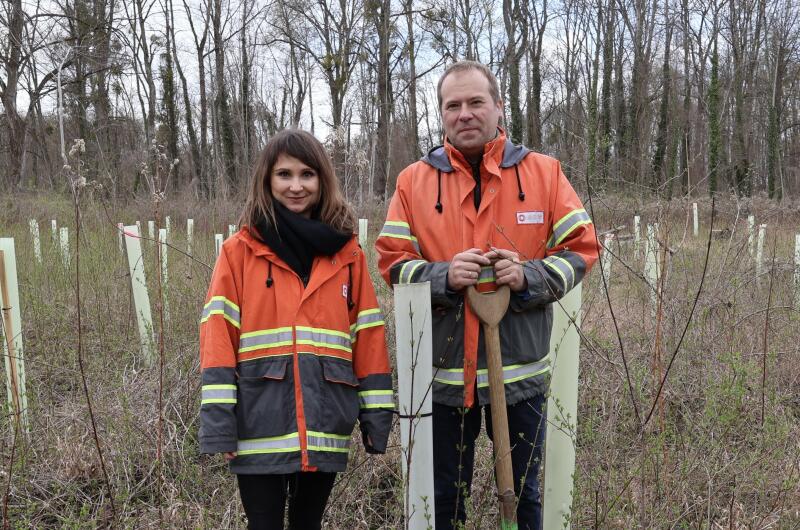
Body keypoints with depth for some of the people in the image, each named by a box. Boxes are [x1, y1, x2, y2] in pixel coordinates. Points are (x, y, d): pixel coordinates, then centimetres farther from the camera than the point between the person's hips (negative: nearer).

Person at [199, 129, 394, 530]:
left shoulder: (347, 253, 6)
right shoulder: (240, 251, -1)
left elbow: (368, 337, 6)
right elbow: (219, 336, -5)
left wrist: (376, 416, 2)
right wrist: (219, 424, -11)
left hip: (324, 428, 2)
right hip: (260, 427, -2)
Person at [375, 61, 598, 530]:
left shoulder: (544, 172, 2)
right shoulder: (415, 180, 2)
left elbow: (581, 248, 1)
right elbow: (393, 262, 0)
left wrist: (528, 276, -17)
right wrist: (443, 276, -18)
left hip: (521, 369, 0)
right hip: (443, 372, 0)